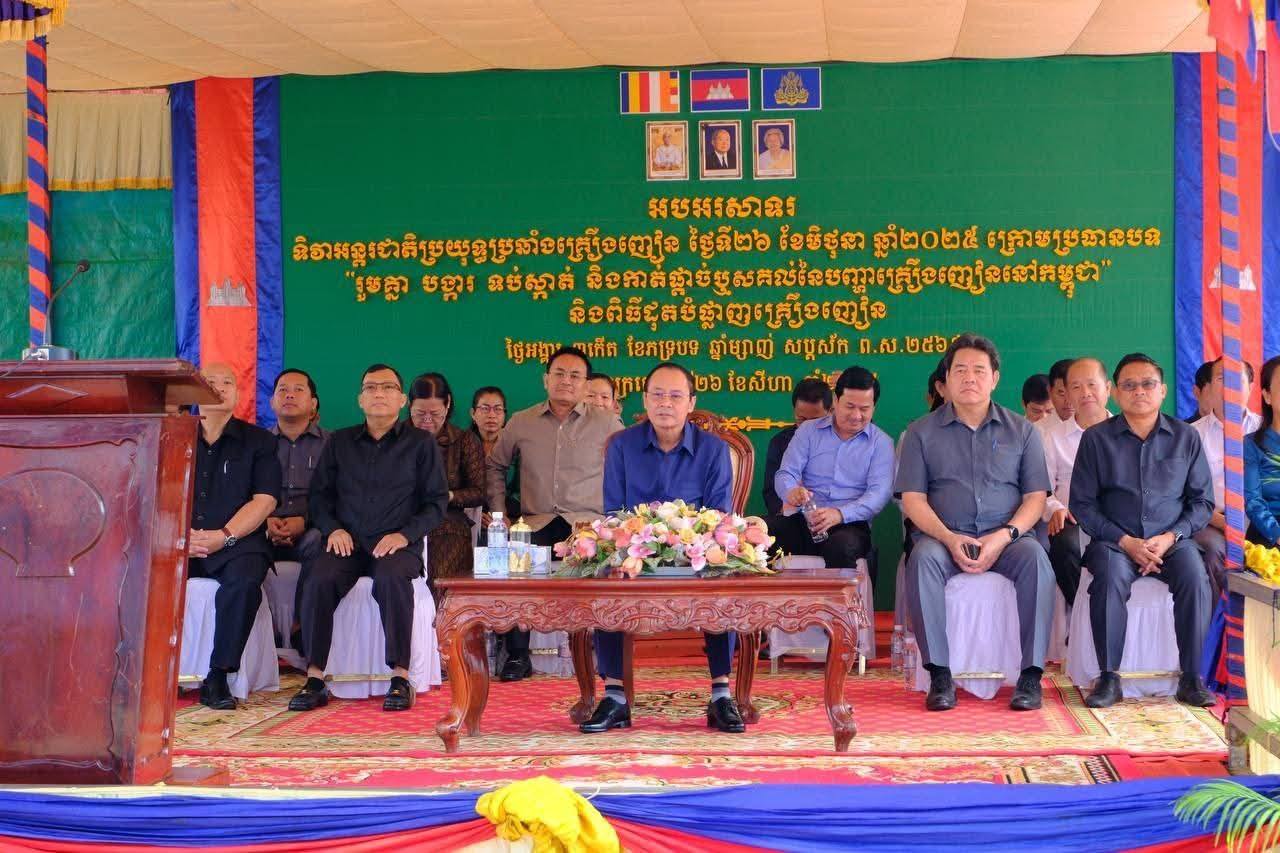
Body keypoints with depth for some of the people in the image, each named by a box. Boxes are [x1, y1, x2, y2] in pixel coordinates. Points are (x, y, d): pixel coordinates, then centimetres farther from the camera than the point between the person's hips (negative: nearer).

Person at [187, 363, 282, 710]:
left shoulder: (258, 441, 12)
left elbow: (264, 500, 1)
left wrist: (224, 535, -13)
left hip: (237, 542, -2)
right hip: (180, 543, 2)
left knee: (245, 580, -35)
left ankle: (218, 677, -28)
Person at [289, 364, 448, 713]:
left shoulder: (421, 444, 10)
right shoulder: (340, 442, 19)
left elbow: (437, 501, 5)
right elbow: (319, 493, 18)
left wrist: (405, 534, -10)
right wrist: (332, 529, -2)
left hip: (398, 544, -2)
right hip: (348, 543, 2)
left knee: (392, 578, -37)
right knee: (319, 580, -30)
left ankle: (400, 677, -32)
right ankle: (315, 678, -26)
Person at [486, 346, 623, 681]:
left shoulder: (606, 423, 8)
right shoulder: (521, 422, 14)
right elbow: (495, 466, 26)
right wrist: (499, 512, 14)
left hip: (589, 520, -2)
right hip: (538, 523, 2)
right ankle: (517, 655, -19)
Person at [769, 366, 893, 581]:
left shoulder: (881, 443, 9)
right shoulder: (808, 431, 15)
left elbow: (879, 493, -4)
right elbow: (785, 474, 7)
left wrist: (840, 514, -23)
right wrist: (791, 492, -20)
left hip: (850, 525, -2)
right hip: (803, 521, 2)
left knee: (843, 546, -39)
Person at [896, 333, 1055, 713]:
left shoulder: (1021, 431, 13)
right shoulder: (922, 432, 11)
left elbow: (1035, 497, 6)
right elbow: (913, 499, 3)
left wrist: (1005, 535, -14)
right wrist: (949, 538, -15)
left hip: (1006, 537, 1)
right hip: (944, 536, 0)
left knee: (1035, 557, -32)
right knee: (923, 558, -34)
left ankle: (1031, 674, -27)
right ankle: (939, 675, -30)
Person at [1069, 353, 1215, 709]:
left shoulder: (1186, 437, 10)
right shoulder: (1097, 438, 6)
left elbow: (1202, 501, 9)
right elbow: (1082, 504, 2)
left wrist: (1170, 537, -8)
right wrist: (1125, 541, -10)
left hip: (1171, 541, 1)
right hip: (1114, 540, -1)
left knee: (1195, 577, -30)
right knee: (1111, 578, -33)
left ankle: (1191, 678, -21)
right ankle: (1108, 677, -26)